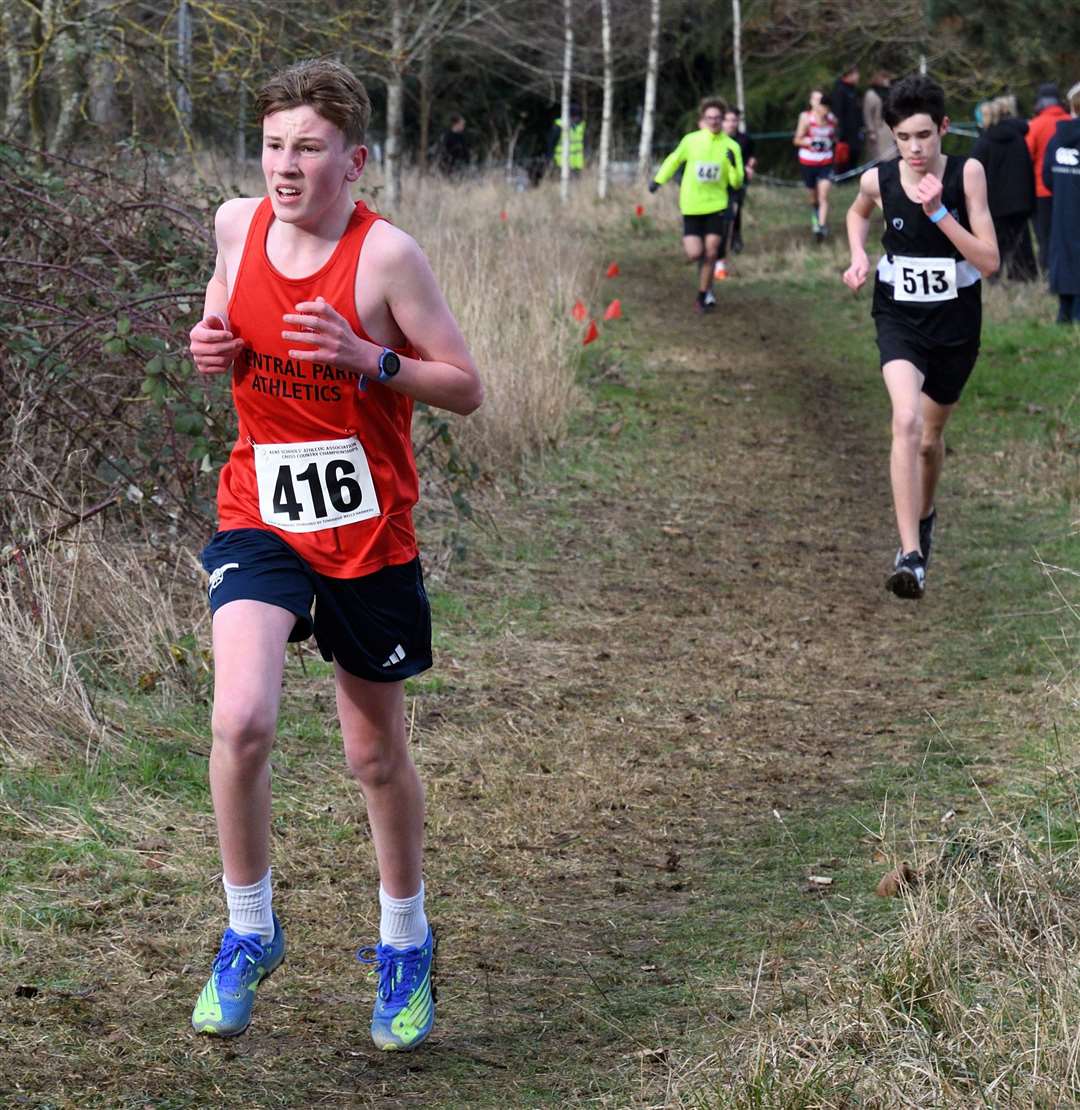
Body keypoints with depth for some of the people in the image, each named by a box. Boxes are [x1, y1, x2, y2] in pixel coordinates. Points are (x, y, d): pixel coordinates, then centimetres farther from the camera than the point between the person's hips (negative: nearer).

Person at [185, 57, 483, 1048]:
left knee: (377, 753, 12)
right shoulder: (238, 224, -1)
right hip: (260, 518, 2)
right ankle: (249, 935, 1)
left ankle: (405, 945, 36)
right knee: (241, 720, -21)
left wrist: (372, 361, -26)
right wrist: (214, 341, -2)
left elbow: (465, 388, -10)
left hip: (368, 533, -2)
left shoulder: (385, 254, -14)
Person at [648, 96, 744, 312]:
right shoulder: (691, 141, -5)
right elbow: (674, 160, 15)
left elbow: (736, 183, -2)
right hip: (691, 205, 0)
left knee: (711, 252, -4)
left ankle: (703, 295, 14)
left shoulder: (731, 146, -4)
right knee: (695, 254, -9)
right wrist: (658, 180, 16)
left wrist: (734, 165, -20)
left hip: (715, 205, 0)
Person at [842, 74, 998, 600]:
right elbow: (858, 212, 17)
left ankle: (924, 513, 50)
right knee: (906, 420, -25)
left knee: (930, 438, 16)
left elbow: (989, 261, -18)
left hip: (956, 323, 1)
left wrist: (938, 212, -27)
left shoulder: (966, 173, -15)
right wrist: (858, 256, -1)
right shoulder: (878, 180, -9)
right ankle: (911, 555, -27)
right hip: (898, 319, 0)